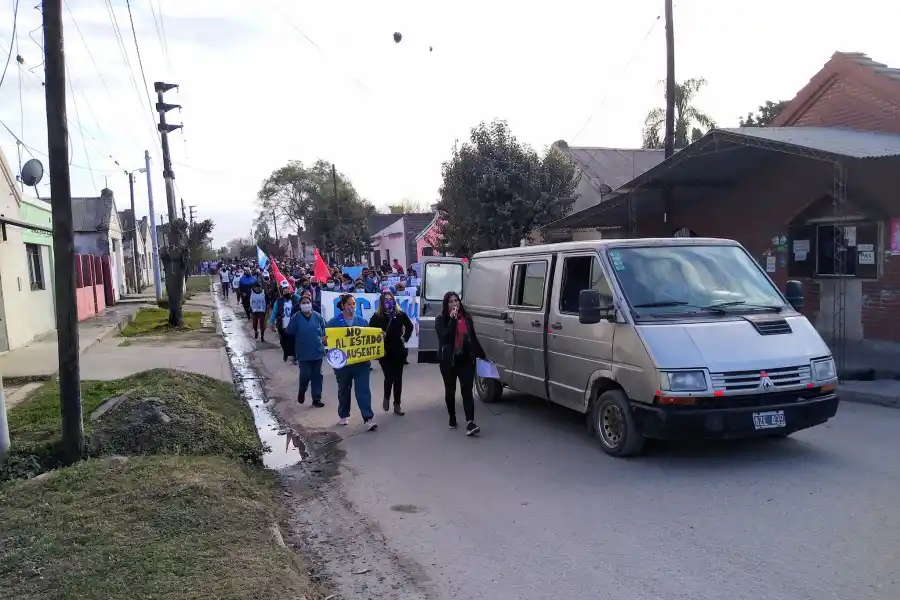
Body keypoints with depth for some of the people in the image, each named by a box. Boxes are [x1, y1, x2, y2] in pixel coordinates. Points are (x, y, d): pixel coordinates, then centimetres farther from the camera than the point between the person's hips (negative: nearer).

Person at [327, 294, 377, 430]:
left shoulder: (362, 321, 7)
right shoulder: (334, 322, -1)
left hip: (361, 362, 1)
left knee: (363, 390, -6)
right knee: (344, 390, 15)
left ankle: (368, 418, -9)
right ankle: (344, 415, 32)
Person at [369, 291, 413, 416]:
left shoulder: (401, 315, -1)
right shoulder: (376, 317, -7)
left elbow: (410, 327, 16)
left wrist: (405, 338, 7)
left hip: (399, 351, 2)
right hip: (384, 352, -2)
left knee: (398, 378, 7)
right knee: (389, 376, -9)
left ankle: (397, 405, 17)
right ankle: (386, 398, 21)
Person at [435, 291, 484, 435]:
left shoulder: (466, 318, 6)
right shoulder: (441, 319, -4)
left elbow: (473, 338, 14)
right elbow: (445, 337, -20)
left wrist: (482, 355, 16)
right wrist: (452, 319, -25)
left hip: (466, 360, 1)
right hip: (449, 361, -1)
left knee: (467, 390, -9)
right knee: (450, 390, 14)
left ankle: (470, 423, -18)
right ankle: (452, 417, 33)